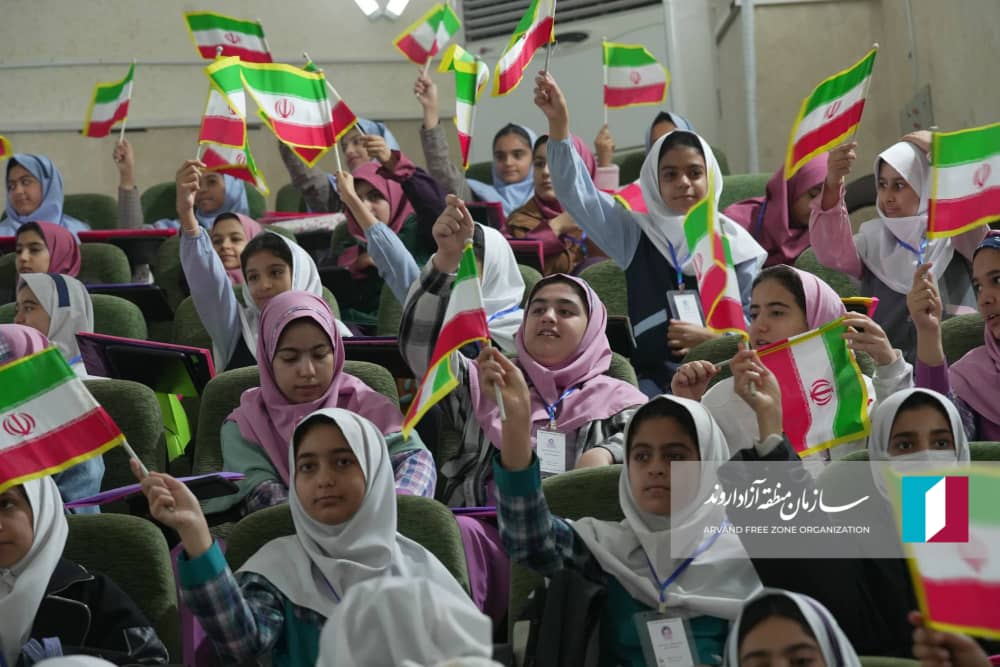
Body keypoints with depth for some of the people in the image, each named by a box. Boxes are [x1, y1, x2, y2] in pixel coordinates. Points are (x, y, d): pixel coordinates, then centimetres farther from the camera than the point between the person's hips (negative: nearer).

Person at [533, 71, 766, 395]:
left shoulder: (734, 243, 8)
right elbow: (577, 194, -1)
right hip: (655, 377, 0)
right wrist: (558, 123, -12)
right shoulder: (635, 234, 9)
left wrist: (711, 337, -9)